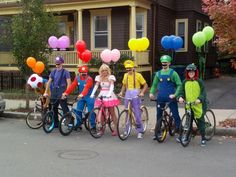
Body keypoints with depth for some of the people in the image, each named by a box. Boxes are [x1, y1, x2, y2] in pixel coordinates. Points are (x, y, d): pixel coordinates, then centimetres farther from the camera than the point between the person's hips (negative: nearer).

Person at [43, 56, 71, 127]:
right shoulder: (53, 71, 12)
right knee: (54, 108, 9)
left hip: (61, 92, -6)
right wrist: (46, 92, 8)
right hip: (54, 91, 6)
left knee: (64, 107, -11)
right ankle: (55, 123, 19)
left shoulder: (65, 72, -4)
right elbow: (49, 82, 13)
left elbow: (69, 83, -10)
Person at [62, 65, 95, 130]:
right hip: (81, 97, 5)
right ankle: (78, 125, 15)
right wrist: (66, 93, -23)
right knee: (78, 111, 1)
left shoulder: (89, 79, -16)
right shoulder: (77, 78, 1)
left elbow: (86, 88, -32)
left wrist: (82, 94, -50)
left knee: (90, 111, -7)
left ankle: (93, 125, 4)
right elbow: (72, 86, -9)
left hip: (89, 97, -5)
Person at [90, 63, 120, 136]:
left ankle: (116, 129, 0)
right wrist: (92, 94, -15)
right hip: (101, 96, 4)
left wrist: (109, 94, -32)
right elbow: (96, 86, 0)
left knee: (112, 113, -3)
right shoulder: (99, 77, 9)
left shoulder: (111, 77, -2)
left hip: (109, 96, -4)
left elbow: (112, 86, -16)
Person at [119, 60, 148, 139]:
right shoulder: (125, 75, 12)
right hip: (127, 95, 5)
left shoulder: (138, 75, -4)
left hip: (135, 95, -5)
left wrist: (142, 92, -16)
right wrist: (121, 92, 8)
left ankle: (140, 131, 4)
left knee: (137, 114, -6)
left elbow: (145, 85, -1)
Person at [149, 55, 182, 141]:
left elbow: (179, 85, -5)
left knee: (175, 115, -4)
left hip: (171, 98, -4)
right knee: (159, 115, 11)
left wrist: (175, 94, -17)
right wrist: (151, 93, 0)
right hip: (160, 98, 4)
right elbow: (154, 85, 16)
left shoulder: (173, 73, -3)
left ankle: (178, 133, 2)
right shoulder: (158, 73, 9)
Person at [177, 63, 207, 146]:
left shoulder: (199, 81, -3)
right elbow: (181, 91, 7)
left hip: (198, 105, -3)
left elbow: (203, 92, -6)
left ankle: (203, 139, 13)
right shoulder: (185, 82, 6)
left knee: (200, 122, 2)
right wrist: (180, 97, -14)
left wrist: (199, 99, -23)